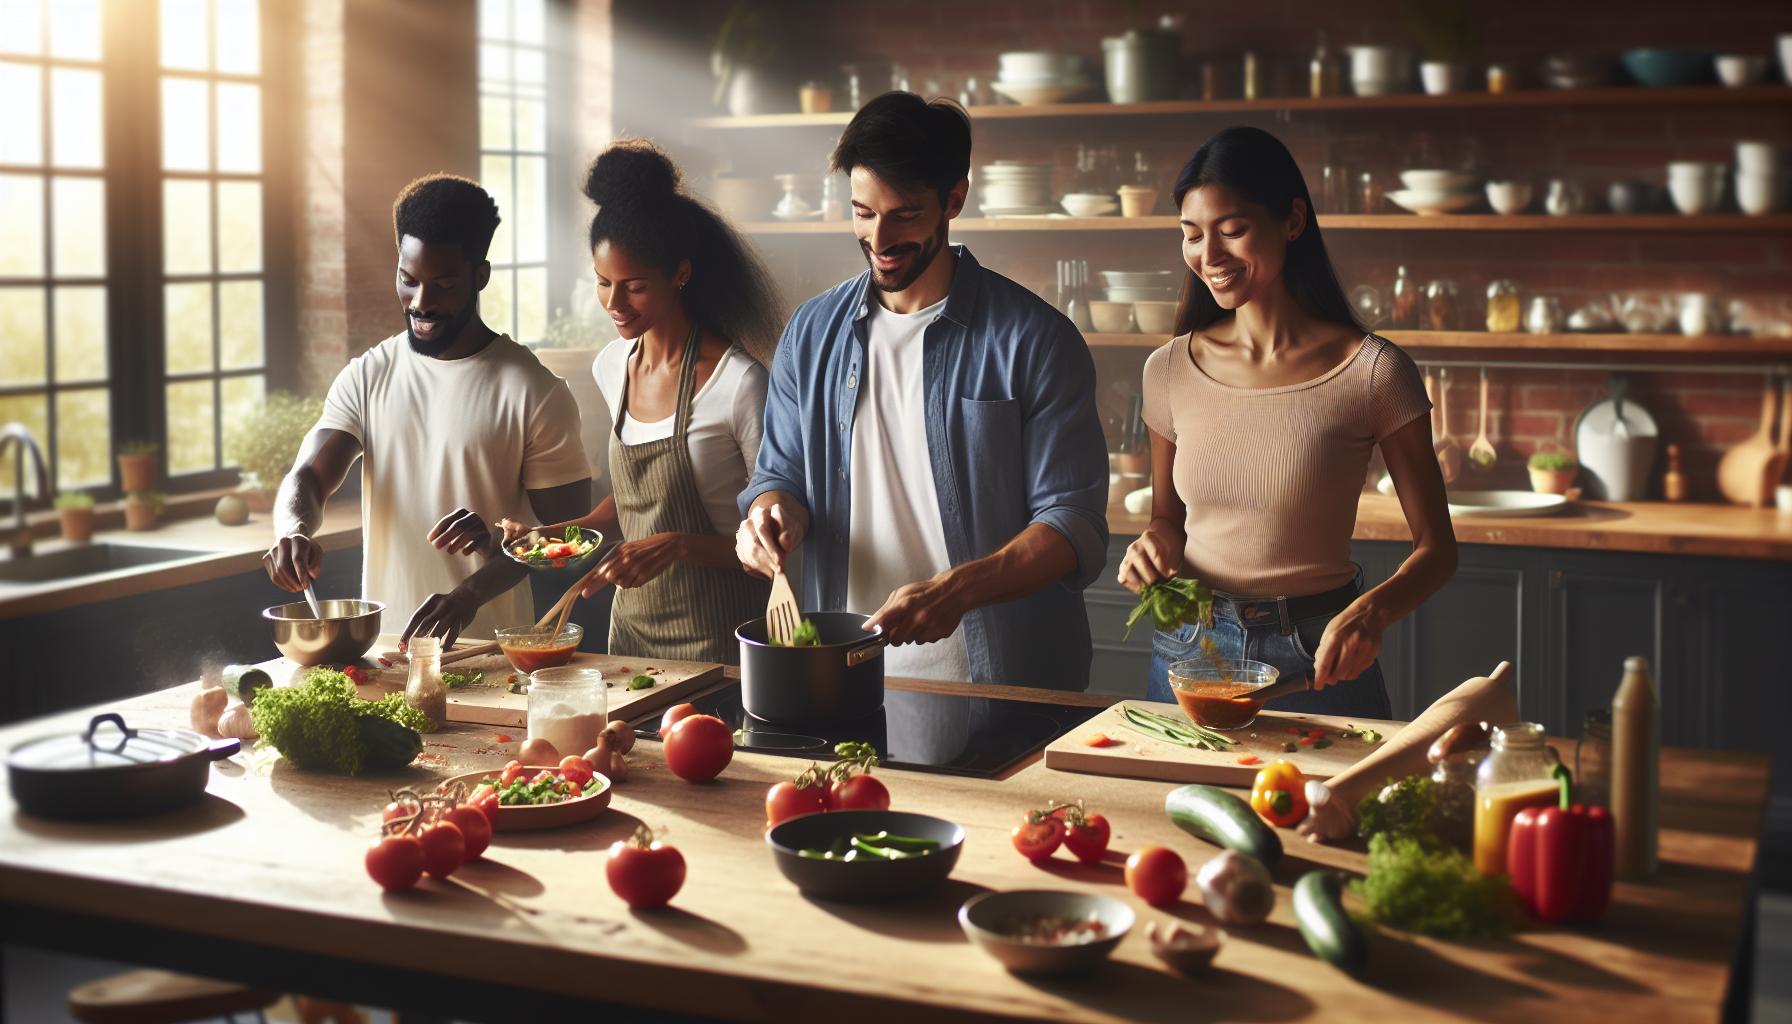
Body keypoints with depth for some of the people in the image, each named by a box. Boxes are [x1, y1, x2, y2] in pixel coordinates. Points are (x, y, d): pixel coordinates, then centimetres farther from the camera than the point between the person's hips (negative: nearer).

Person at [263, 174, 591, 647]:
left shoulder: (535, 393, -4)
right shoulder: (367, 377, 9)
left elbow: (563, 528, -4)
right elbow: (307, 476, 3)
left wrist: (470, 594, -18)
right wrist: (293, 532, -21)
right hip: (382, 640, 4)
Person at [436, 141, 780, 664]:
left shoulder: (738, 382, -17)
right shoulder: (612, 366, 4)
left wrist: (676, 546, -24)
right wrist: (545, 533, 6)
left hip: (720, 640, -6)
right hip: (631, 627, 6)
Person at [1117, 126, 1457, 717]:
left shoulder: (1372, 373, -12)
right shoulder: (1170, 370, -1)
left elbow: (1435, 549, -7)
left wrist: (1372, 611, -26)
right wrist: (1155, 543, -8)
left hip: (1318, 659, -3)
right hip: (1189, 651, 3)